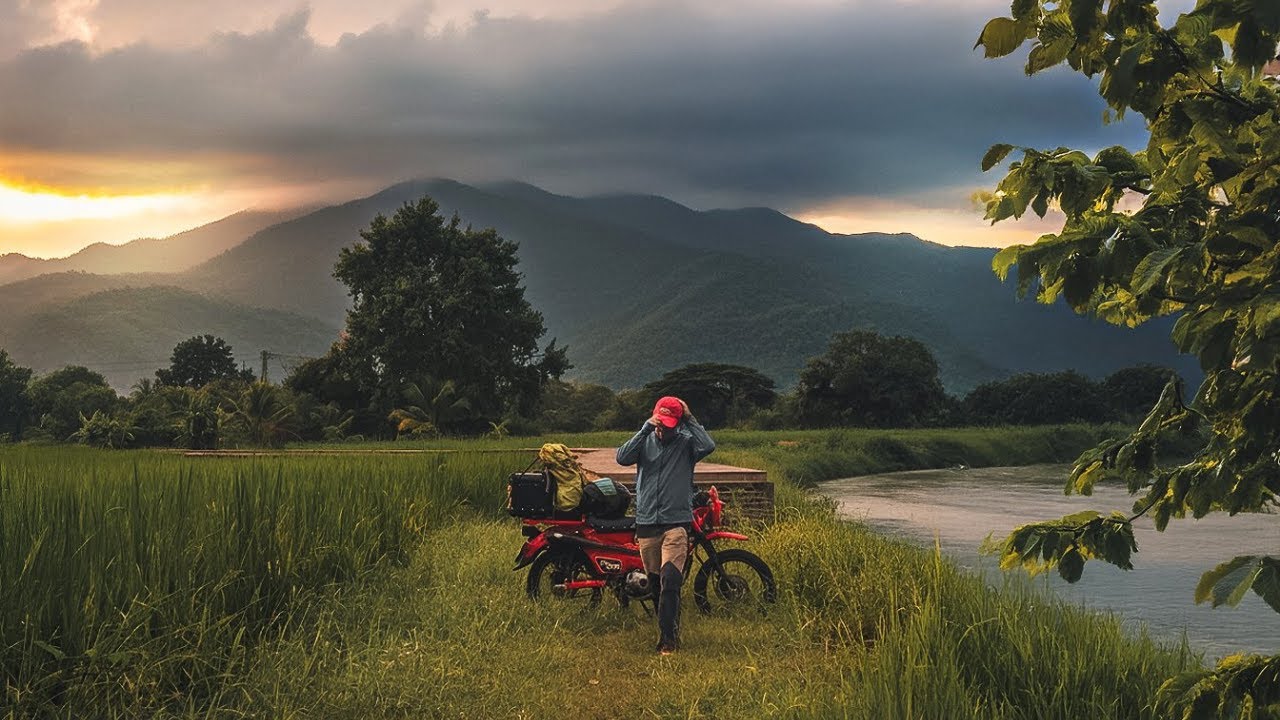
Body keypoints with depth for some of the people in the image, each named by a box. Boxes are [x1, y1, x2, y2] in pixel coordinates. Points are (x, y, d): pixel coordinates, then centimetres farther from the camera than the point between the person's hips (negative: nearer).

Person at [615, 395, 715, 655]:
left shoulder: (686, 442, 2)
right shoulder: (645, 441, 7)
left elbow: (708, 446, -19)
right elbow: (623, 457, -10)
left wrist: (689, 419, -12)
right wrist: (646, 429, -15)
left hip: (677, 523, -4)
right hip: (646, 523, 4)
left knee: (670, 581, -18)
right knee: (655, 583, 13)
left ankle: (668, 638, -16)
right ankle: (672, 629, 31)